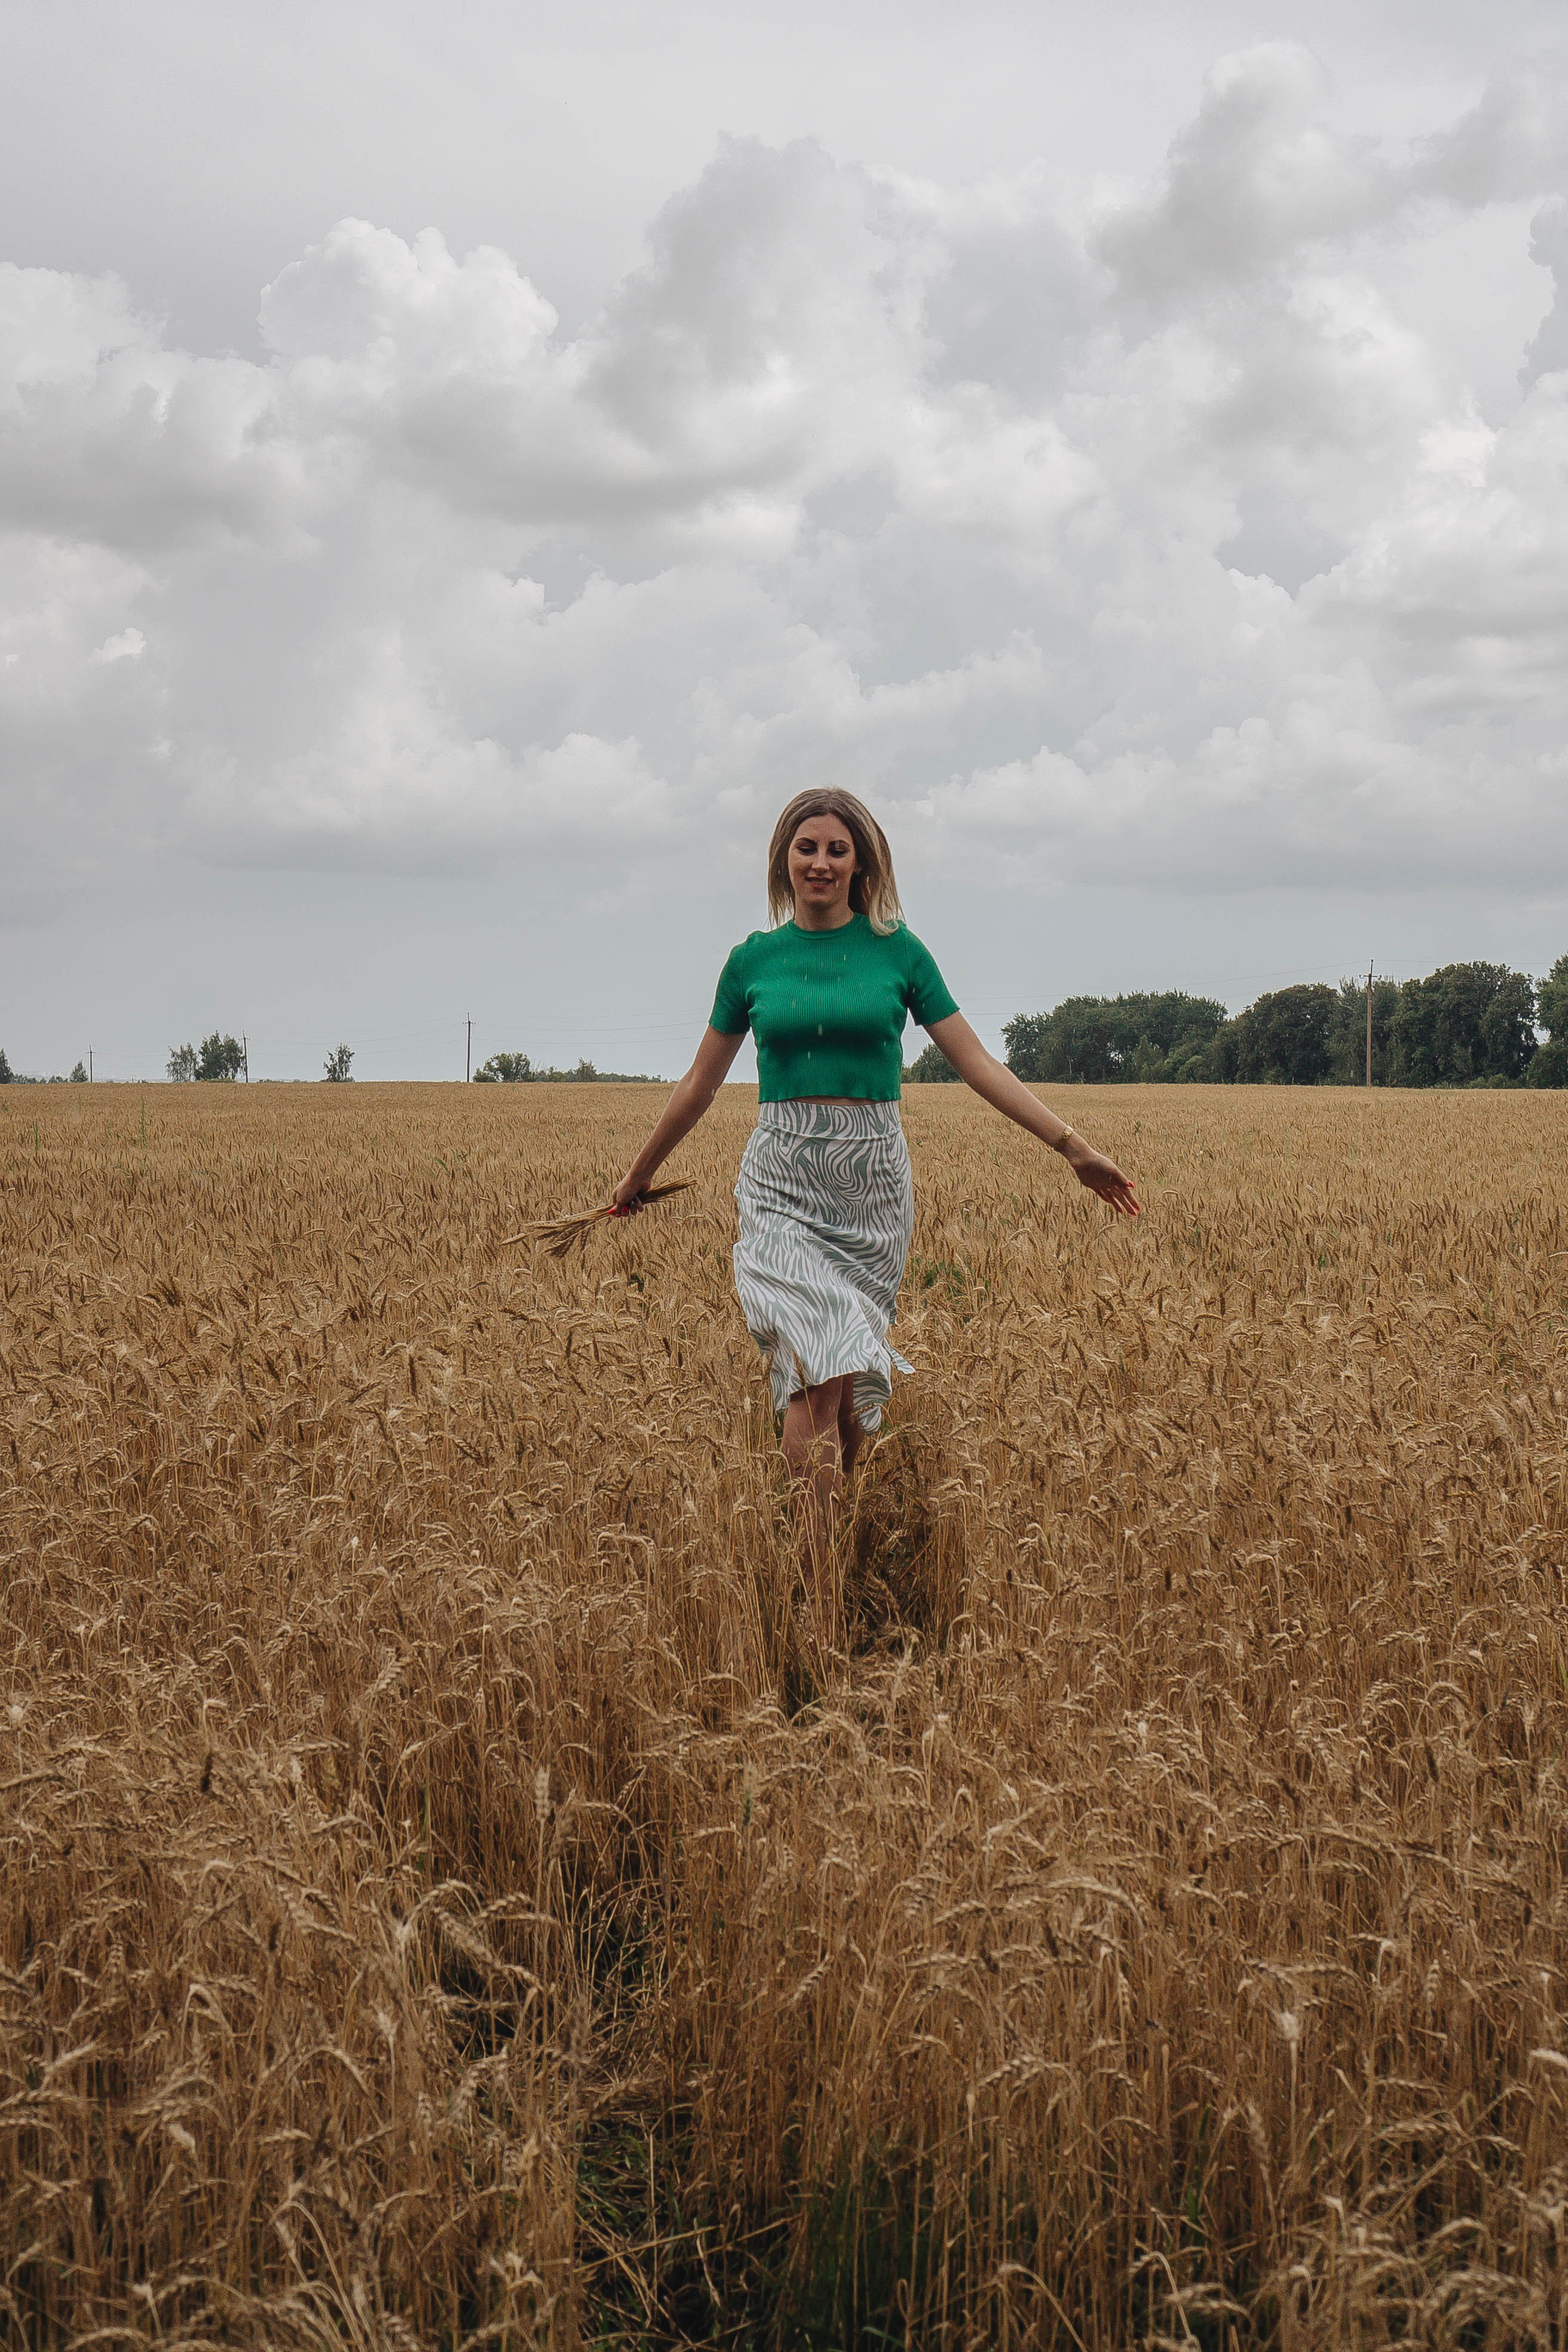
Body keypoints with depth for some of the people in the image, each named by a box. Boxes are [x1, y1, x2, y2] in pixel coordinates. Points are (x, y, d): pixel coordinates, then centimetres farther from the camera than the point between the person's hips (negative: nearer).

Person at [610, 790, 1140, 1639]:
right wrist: (639, 1175, 25)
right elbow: (702, 1080, 18)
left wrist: (1072, 1145, -2)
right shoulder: (753, 960, 7)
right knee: (817, 1371, -18)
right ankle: (822, 1600, -18)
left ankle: (814, 1526, 24)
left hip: (873, 1181, 1)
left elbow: (976, 1063, 5)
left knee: (849, 1386, 2)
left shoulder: (896, 950, 5)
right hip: (782, 1177, -1)